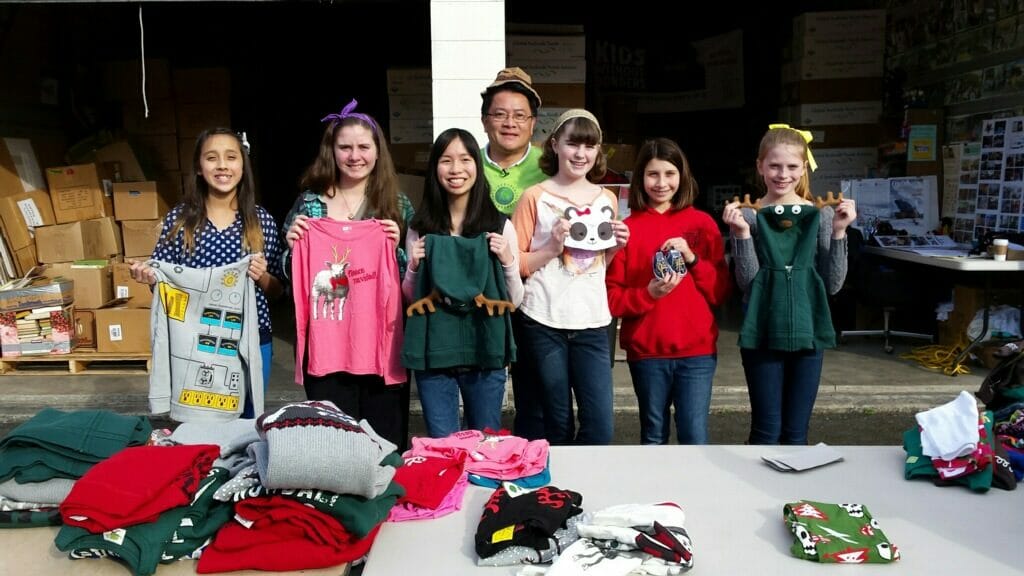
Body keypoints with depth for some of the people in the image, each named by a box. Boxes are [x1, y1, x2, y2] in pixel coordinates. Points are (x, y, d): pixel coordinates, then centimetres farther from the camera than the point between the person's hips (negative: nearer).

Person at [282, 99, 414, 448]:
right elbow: (290, 276, 11)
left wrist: (395, 248, -12)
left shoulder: (398, 204, 4)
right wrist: (292, 245, -8)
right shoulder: (309, 202, 6)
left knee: (386, 441, 7)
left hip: (382, 338, 0)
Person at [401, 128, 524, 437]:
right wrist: (414, 267, -9)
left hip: (485, 353, 0)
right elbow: (409, 299, 10)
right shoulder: (421, 228, 2)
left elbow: (514, 302, 2)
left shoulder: (499, 225, -1)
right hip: (433, 354, 1)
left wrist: (507, 261, -14)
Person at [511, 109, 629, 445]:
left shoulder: (607, 199, 12)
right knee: (558, 427, 7)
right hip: (544, 322, -3)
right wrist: (552, 248, -14)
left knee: (600, 428, -1)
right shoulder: (535, 197, -1)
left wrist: (615, 247, 1)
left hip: (592, 322, 3)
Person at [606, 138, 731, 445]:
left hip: (697, 349, 0)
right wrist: (649, 293, -19)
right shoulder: (627, 228, 0)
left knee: (695, 438, -1)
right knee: (653, 438, 13)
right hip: (646, 351, 0)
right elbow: (611, 298, -2)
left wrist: (693, 259, -12)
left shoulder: (702, 223, 4)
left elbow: (721, 292, 2)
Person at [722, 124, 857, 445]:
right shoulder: (749, 215, -2)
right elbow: (747, 283, -7)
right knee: (766, 430, 3)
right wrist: (742, 234, -18)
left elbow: (833, 284, 2)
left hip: (807, 331, 2)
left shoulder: (820, 214, 3)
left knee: (796, 432, 10)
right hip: (763, 334, -2)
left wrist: (839, 231, -8)